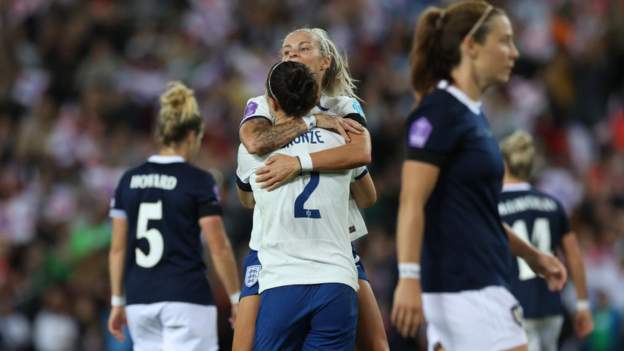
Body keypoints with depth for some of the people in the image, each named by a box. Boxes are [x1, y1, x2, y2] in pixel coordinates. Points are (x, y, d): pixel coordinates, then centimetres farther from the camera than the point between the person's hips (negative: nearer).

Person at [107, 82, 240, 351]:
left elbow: (118, 248, 10)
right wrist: (236, 299, 2)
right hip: (186, 298, -5)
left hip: (140, 301, 5)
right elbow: (219, 248, -7)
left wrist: (117, 301, 17)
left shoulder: (129, 180, 7)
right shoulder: (198, 181, -6)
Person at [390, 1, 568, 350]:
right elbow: (412, 203, -18)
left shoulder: (472, 114, 17)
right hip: (466, 288, -10)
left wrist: (531, 255, 22)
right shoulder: (439, 113, -12)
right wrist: (408, 278, -26)